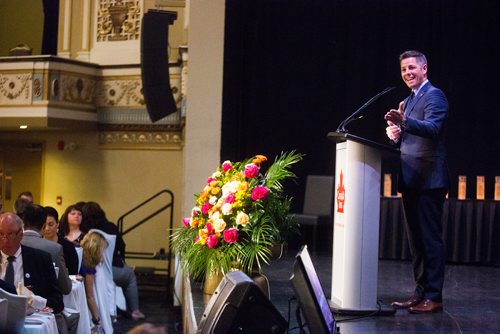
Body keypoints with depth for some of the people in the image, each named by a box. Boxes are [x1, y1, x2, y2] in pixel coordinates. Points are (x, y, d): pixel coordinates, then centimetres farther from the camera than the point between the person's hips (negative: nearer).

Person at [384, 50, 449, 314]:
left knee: (430, 239, -6)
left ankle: (434, 296, -2)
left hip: (428, 180, -9)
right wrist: (395, 133, 1)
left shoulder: (434, 96, -8)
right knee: (416, 240, 12)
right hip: (411, 180, 9)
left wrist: (404, 121, -41)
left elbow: (433, 128, -25)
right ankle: (420, 293, 19)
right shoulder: (408, 101, 20)